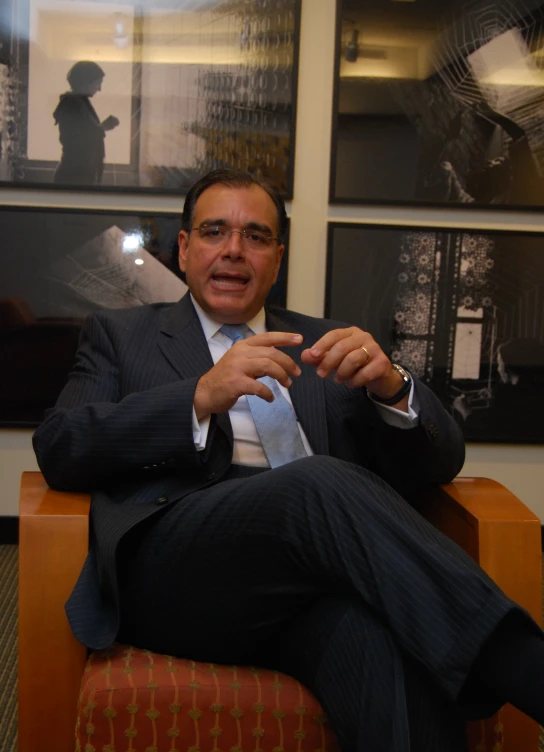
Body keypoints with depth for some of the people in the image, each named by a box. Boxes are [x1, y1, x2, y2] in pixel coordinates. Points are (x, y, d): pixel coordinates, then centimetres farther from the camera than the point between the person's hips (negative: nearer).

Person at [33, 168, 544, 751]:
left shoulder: (322, 342, 26)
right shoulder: (121, 335, 21)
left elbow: (438, 463, 18)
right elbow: (57, 450, 3)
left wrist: (390, 386, -5)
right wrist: (199, 398, -12)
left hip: (319, 569, 2)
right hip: (174, 564, -1)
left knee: (383, 642, -37)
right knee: (321, 483, -33)